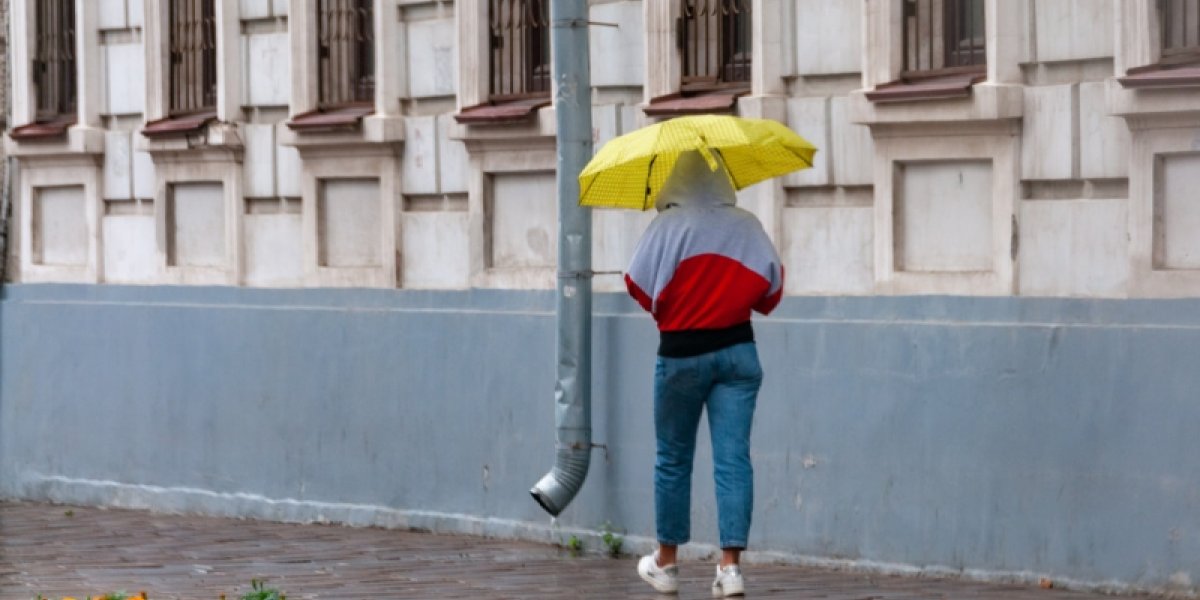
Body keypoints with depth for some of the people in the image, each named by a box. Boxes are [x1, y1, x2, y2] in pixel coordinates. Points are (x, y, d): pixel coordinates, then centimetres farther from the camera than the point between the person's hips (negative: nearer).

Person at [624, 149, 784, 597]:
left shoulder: (669, 225, -9)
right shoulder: (746, 226, 0)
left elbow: (641, 286, -11)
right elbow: (770, 289, 1)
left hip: (682, 354, -2)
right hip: (737, 350, 2)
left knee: (673, 459, 11)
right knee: (733, 458, -1)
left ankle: (666, 563, 21)